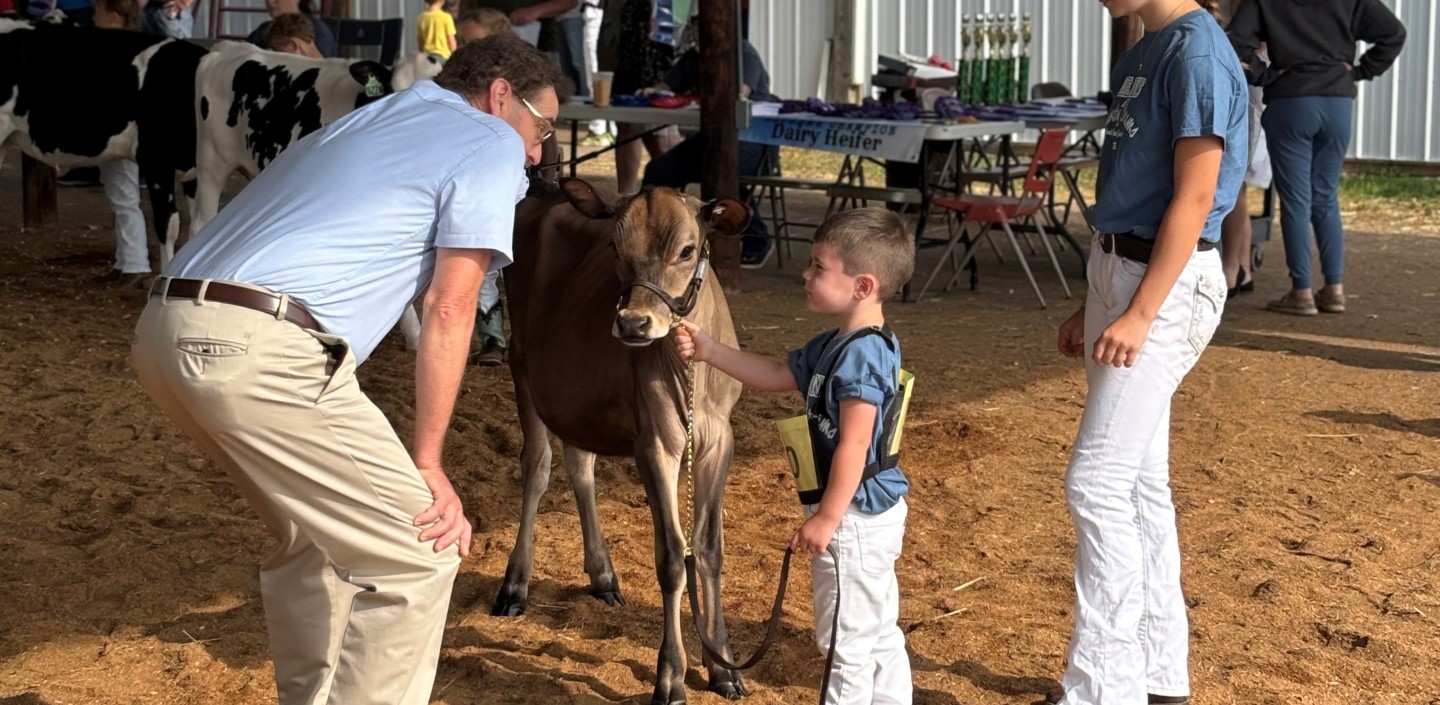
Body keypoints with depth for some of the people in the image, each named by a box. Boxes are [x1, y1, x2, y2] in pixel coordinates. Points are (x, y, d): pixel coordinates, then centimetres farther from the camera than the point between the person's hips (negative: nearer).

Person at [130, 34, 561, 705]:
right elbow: (448, 313, 2)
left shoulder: (363, 120, 32)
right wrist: (427, 463, 5)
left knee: (314, 534, 26)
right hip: (262, 350, -9)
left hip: (164, 330, 9)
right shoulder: (491, 146, 8)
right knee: (418, 554, 1)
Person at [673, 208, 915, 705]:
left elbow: (854, 445, -25)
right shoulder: (834, 345, 7)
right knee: (880, 635, 19)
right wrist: (709, 351, 11)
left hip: (855, 518, -10)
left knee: (847, 642, 2)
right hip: (876, 514, 10)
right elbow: (776, 376, 19)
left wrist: (826, 518, -22)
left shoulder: (863, 354, -23)